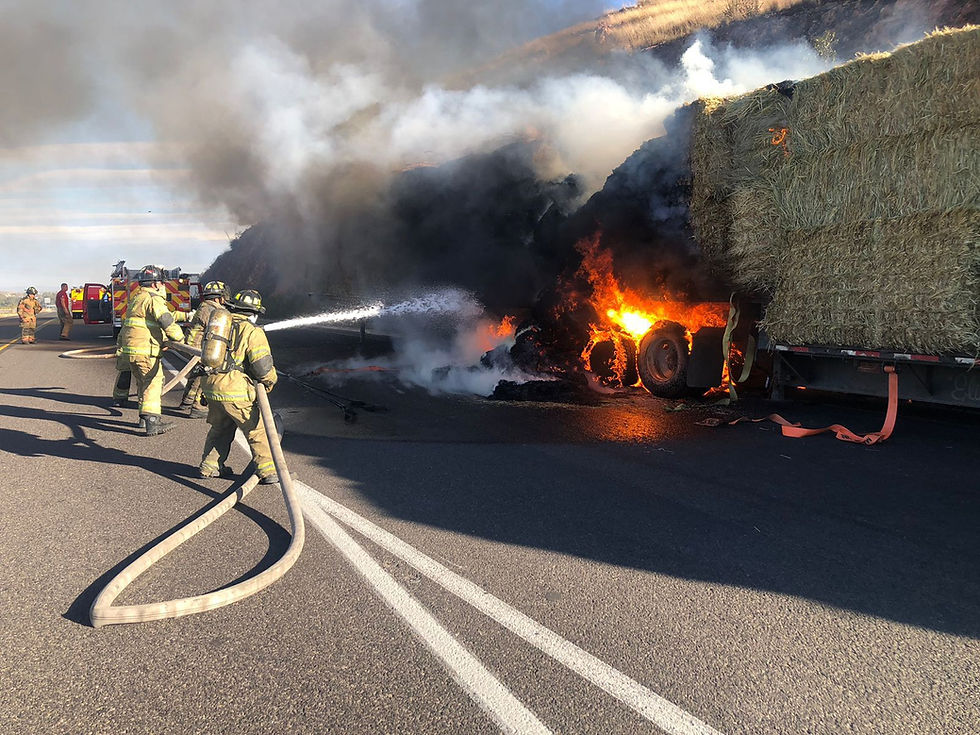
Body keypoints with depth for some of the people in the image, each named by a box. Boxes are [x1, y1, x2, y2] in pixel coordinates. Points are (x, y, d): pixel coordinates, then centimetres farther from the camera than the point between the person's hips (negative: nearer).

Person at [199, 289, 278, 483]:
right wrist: (270, 380, 5)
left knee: (220, 428, 25)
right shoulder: (253, 332, -8)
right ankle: (267, 471, 1)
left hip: (210, 385, 7)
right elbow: (262, 365, -15)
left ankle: (210, 466, 31)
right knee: (257, 429, 2)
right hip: (235, 390, -7)